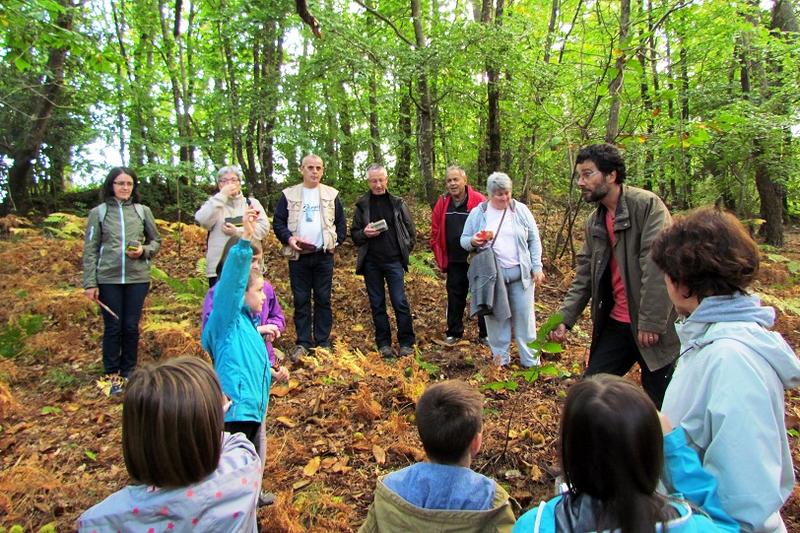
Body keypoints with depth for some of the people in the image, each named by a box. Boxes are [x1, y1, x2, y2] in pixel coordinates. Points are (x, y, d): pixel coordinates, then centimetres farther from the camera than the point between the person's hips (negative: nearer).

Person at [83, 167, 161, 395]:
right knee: (112, 327, 6)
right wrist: (90, 283, -3)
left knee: (131, 327, 8)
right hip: (108, 279, -1)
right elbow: (90, 250, 1)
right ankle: (112, 374, 20)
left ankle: (128, 372, 22)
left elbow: (156, 241, 12)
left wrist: (144, 250, -10)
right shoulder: (98, 212, 2)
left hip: (137, 278, 1)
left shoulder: (143, 211, 5)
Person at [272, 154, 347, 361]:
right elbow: (278, 222, 4)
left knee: (323, 299, 5)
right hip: (298, 256, 0)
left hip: (324, 256, 1)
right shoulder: (288, 195, 6)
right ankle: (303, 343, 12)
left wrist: (336, 240, -3)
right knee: (301, 300, 4)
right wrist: (289, 238, -12)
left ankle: (323, 342, 13)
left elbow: (341, 222, 12)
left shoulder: (331, 195, 9)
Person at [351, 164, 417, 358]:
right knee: (377, 304, 7)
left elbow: (411, 230, 9)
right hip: (371, 263, 2)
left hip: (394, 261, -1)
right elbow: (354, 234, 8)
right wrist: (364, 233, -12)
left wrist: (405, 250, 0)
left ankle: (406, 342, 7)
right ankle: (383, 343, 16)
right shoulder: (362, 205, 7)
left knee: (400, 302, -4)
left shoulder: (398, 203, 5)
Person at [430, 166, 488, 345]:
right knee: (455, 297, 13)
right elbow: (435, 233, 7)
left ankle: (485, 334, 20)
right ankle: (454, 332, 27)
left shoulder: (479, 201, -9)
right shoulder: (442, 204, 3)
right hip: (454, 261, 3)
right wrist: (440, 257, 3)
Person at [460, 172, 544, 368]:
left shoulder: (521, 210, 3)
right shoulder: (477, 213, 2)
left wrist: (537, 267, 0)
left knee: (524, 315, 4)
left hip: (520, 273, 0)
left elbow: (534, 240, 6)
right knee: (496, 316, 6)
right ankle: (501, 358, 21)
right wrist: (473, 241, -15)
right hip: (491, 275, 0)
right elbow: (464, 239, 8)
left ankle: (531, 360, 15)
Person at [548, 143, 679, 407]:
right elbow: (584, 275, 9)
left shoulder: (647, 205, -13)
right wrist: (565, 318, -2)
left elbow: (658, 266, -20)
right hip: (615, 324, 6)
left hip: (653, 327, -6)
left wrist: (651, 323, -21)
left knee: (660, 406, 7)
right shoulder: (593, 222, 9)